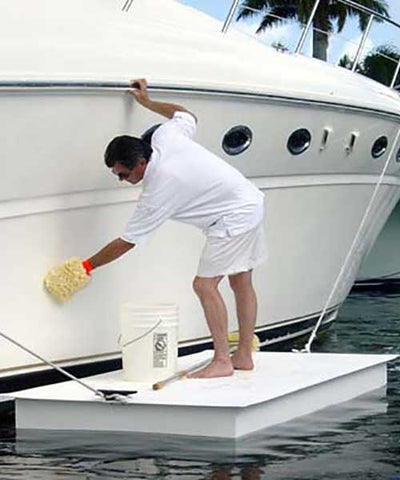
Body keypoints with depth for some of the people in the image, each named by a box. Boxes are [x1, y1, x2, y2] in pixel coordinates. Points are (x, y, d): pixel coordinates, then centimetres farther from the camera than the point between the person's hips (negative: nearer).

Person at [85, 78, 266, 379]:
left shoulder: (158, 191, -23)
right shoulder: (165, 136, -4)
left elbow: (126, 243, -17)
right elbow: (187, 114, 20)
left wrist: (88, 266, -8)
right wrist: (148, 102, 26)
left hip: (234, 218, -10)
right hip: (251, 201, 10)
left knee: (205, 285, -11)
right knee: (241, 283, 13)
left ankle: (222, 360, -11)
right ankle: (244, 355, 18)